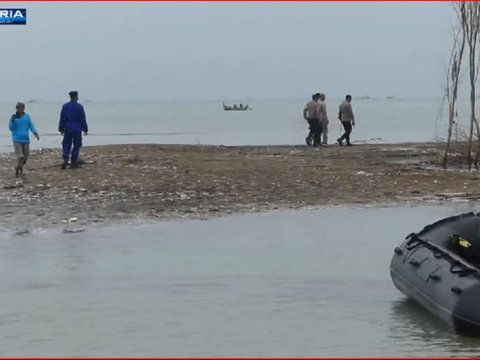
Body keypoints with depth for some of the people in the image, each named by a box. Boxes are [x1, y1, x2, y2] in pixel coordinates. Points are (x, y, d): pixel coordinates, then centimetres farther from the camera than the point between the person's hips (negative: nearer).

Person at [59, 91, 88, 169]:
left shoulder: (65, 106, 2)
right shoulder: (79, 107, -8)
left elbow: (62, 119, 5)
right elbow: (83, 119, -5)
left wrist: (61, 129, 13)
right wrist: (85, 129, 4)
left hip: (67, 129, 3)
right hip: (77, 129, -3)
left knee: (66, 144, 9)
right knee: (76, 145, 6)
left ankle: (65, 159, -9)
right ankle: (73, 162, 6)